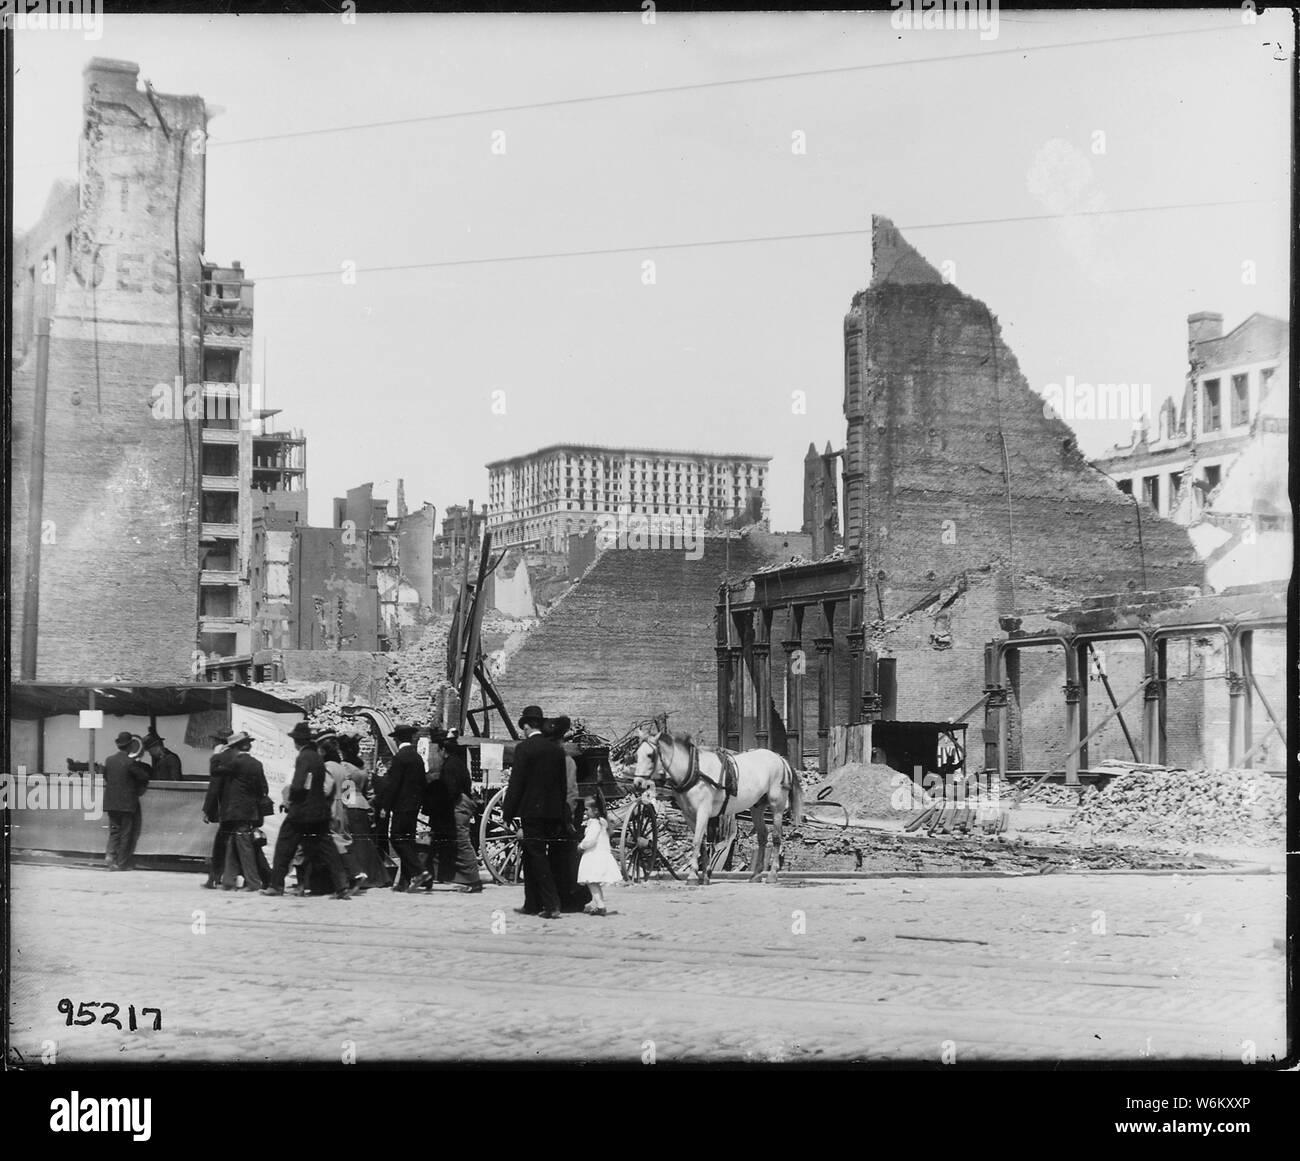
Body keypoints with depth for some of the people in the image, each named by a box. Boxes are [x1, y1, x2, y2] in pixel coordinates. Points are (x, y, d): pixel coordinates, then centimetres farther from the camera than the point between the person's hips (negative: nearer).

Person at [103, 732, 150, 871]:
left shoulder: (109, 760, 3)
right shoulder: (130, 762, -14)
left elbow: (105, 778, 14)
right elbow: (144, 777, -7)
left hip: (110, 802, 5)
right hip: (127, 803, -5)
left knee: (114, 830, 14)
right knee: (126, 833, 4)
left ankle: (110, 853, -7)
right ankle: (122, 863, 6)